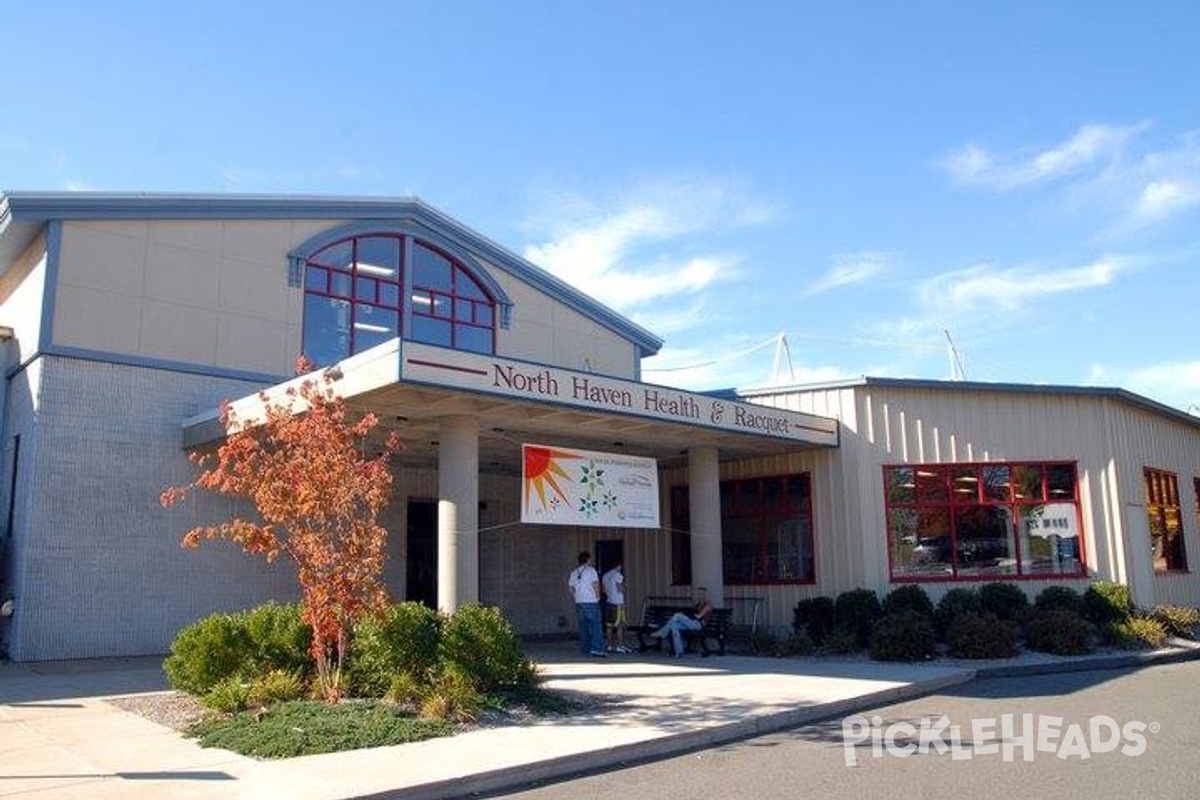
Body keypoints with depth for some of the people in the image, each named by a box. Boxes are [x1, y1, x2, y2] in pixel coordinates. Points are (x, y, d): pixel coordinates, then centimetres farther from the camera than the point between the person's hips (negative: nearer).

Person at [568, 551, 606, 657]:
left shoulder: (574, 572, 12)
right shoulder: (591, 570, -8)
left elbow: (570, 587, 15)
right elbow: (595, 584, -15)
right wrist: (598, 596, -3)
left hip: (579, 603, 7)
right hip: (591, 602, -7)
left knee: (583, 626, 11)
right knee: (595, 625, -6)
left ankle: (585, 649, 13)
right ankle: (596, 648, -13)